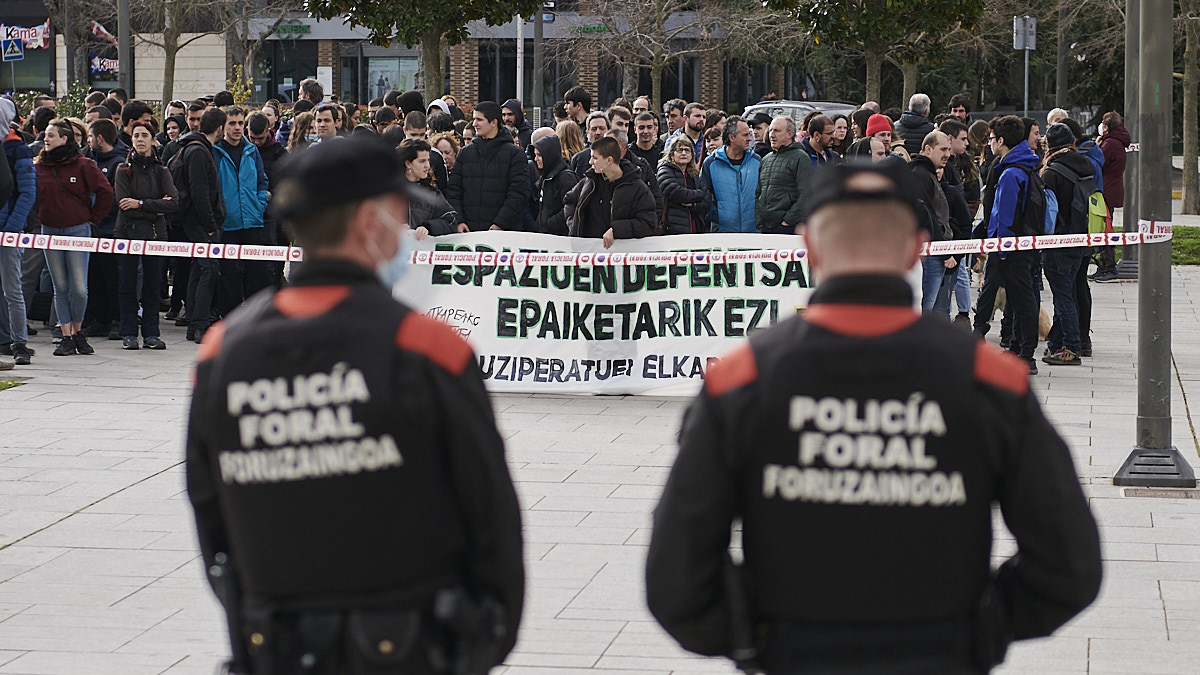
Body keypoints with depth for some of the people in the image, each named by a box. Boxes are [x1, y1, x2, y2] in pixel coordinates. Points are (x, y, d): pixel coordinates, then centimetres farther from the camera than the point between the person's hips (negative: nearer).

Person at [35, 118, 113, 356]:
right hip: (50, 232, 4)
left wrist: (92, 217, 0)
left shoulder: (82, 165, -6)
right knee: (60, 288, 5)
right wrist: (39, 215, 8)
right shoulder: (40, 165, 6)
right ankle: (66, 337, 9)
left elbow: (105, 192, -4)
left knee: (79, 288, -6)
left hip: (78, 230, -4)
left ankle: (77, 332, 12)